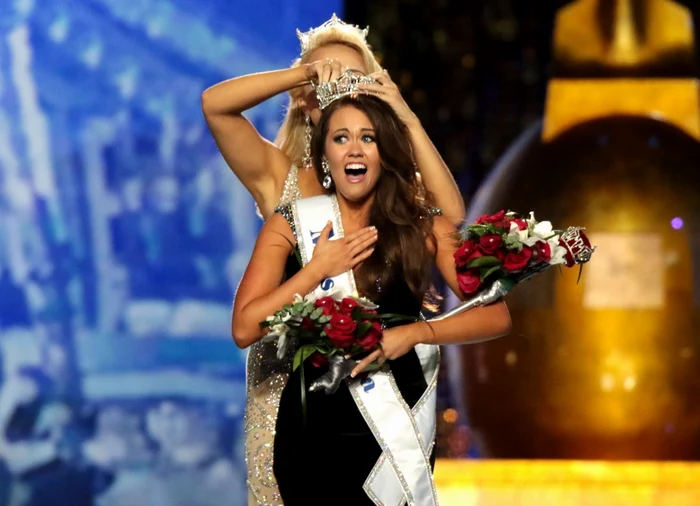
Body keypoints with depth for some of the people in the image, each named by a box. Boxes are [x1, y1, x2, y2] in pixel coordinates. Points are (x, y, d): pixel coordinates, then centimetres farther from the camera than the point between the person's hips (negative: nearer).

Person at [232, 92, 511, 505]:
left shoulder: (423, 224, -2)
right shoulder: (289, 225, -1)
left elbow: (497, 316, -8)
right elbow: (245, 329, -10)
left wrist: (414, 333, -19)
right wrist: (317, 269, -13)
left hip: (398, 432, 0)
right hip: (314, 432, 0)